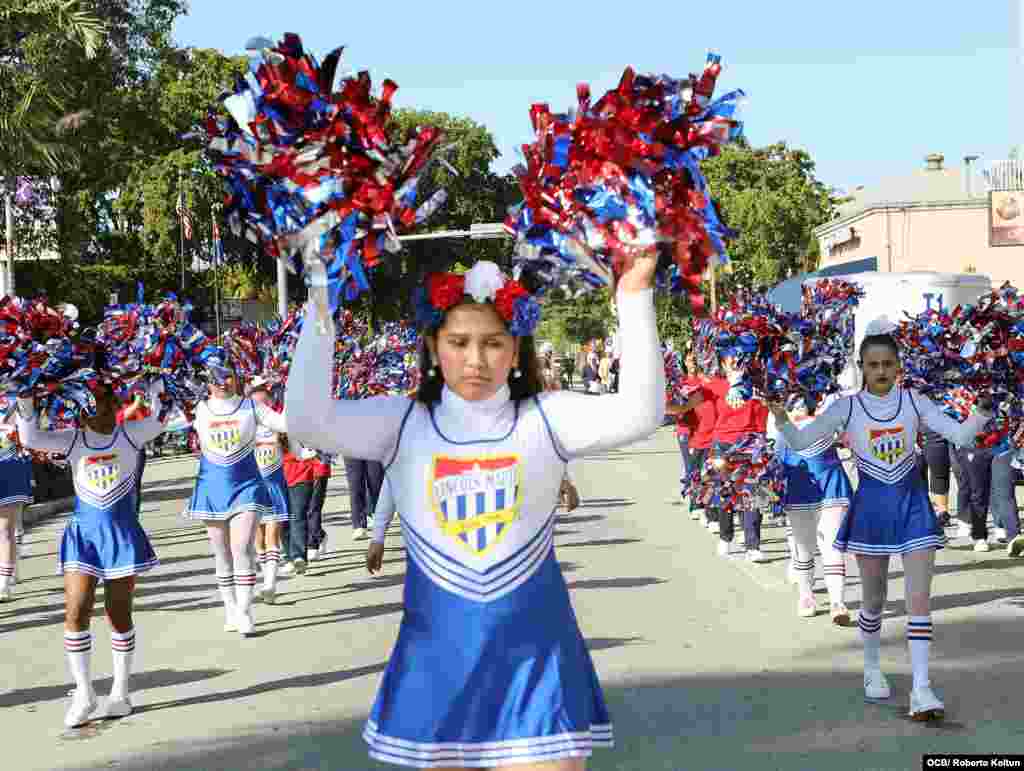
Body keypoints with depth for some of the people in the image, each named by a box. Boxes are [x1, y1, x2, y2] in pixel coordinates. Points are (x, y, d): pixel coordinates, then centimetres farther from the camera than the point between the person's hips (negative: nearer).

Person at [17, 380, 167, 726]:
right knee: (75, 613, -6)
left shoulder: (130, 434, -1)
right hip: (83, 533, 2)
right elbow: (31, 439, -5)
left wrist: (153, 386, -20)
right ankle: (84, 693, 7)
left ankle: (121, 691, 19)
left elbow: (160, 419, -14)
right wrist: (26, 404, -16)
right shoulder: (72, 439, 4)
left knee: (119, 615, 6)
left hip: (123, 533, -2)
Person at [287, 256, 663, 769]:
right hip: (438, 655, 1)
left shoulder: (544, 417, 0)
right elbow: (308, 420, -12)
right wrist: (319, 312, -18)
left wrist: (634, 298, -22)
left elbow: (641, 413, -15)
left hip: (534, 651, -1)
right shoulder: (402, 422, 2)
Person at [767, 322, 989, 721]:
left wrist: (987, 408, -24)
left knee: (919, 600, -7)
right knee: (873, 600, 12)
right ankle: (872, 669, 36)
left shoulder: (913, 401, -2)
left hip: (912, 502, 0)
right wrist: (781, 417, -26)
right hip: (871, 505, 0)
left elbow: (961, 435, -7)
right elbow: (800, 441, -8)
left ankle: (921, 688, -6)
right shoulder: (847, 407, -5)